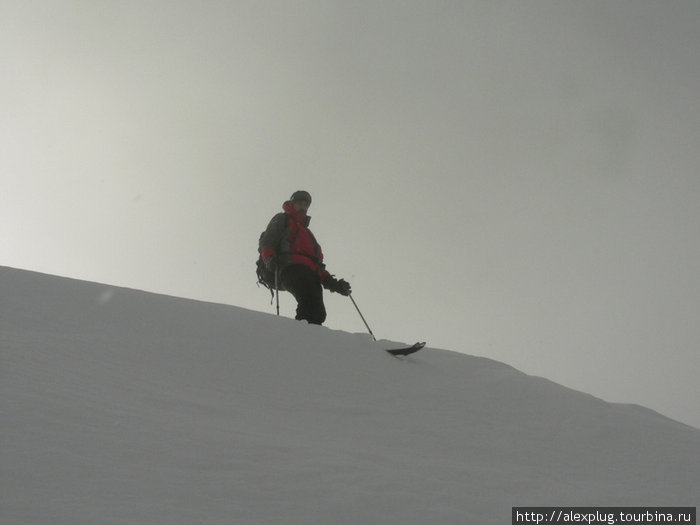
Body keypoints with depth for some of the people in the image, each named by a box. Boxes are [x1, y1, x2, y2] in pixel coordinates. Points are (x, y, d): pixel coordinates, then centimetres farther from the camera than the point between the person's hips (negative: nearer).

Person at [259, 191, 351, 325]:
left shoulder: (306, 232, 42)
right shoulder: (281, 220, 25)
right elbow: (267, 242, 7)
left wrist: (331, 283, 18)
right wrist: (270, 258, -15)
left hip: (311, 275, 7)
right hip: (292, 269, -7)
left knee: (318, 313, -17)